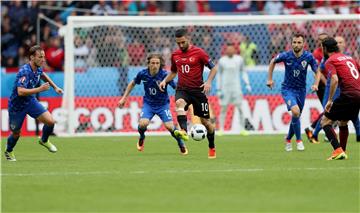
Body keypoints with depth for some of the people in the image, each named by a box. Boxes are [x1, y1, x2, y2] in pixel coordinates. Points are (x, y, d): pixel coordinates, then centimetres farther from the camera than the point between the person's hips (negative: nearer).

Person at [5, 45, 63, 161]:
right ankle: (9, 152, 41)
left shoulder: (38, 68, -7)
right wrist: (40, 89, -44)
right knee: (16, 133, 9)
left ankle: (44, 141, 20)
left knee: (50, 121, -10)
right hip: (17, 105, -6)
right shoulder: (24, 72, -32)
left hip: (30, 101, 6)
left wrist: (55, 87, 19)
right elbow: (20, 92, -43)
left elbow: (43, 75, 20)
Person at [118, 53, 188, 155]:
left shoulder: (165, 75, -22)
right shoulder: (143, 74, -14)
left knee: (169, 126, -16)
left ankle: (181, 144, 14)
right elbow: (132, 84, 6)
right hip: (148, 103, 2)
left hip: (163, 104, -2)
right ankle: (141, 138, 16)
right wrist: (124, 98, 7)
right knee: (143, 123, -21)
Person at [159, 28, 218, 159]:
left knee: (205, 121, 3)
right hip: (182, 89, 3)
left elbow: (213, 68, -2)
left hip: (198, 90, -3)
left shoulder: (198, 52, -6)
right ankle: (184, 131, -51)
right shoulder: (175, 55, 8)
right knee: (179, 103, -34)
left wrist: (208, 82, -17)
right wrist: (165, 81, 6)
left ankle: (212, 148, 23)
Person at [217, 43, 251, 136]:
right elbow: (219, 75, 7)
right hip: (225, 88, -1)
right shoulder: (222, 61, 1)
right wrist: (219, 89, 4)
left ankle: (242, 129, 1)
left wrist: (247, 84, 1)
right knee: (223, 109, -1)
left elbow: (243, 72, 13)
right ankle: (221, 129, 5)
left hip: (236, 87, 1)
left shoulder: (239, 59, 3)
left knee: (240, 108, -5)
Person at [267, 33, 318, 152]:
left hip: (301, 90, 3)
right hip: (288, 89, -3)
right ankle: (299, 140, -12)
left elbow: (317, 71, -2)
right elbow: (273, 62, 6)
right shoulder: (286, 56, -15)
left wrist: (316, 84, -19)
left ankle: (288, 139, 39)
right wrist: (270, 79, 5)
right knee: (295, 111, -26)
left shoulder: (308, 57, -12)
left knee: (296, 116, 12)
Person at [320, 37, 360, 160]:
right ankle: (342, 152, 29)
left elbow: (335, 79, -16)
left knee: (325, 121, -1)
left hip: (348, 94, -7)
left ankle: (338, 150, -16)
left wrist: (330, 100, -14)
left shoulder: (330, 61, 0)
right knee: (343, 122, 27)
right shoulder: (349, 58, 23)